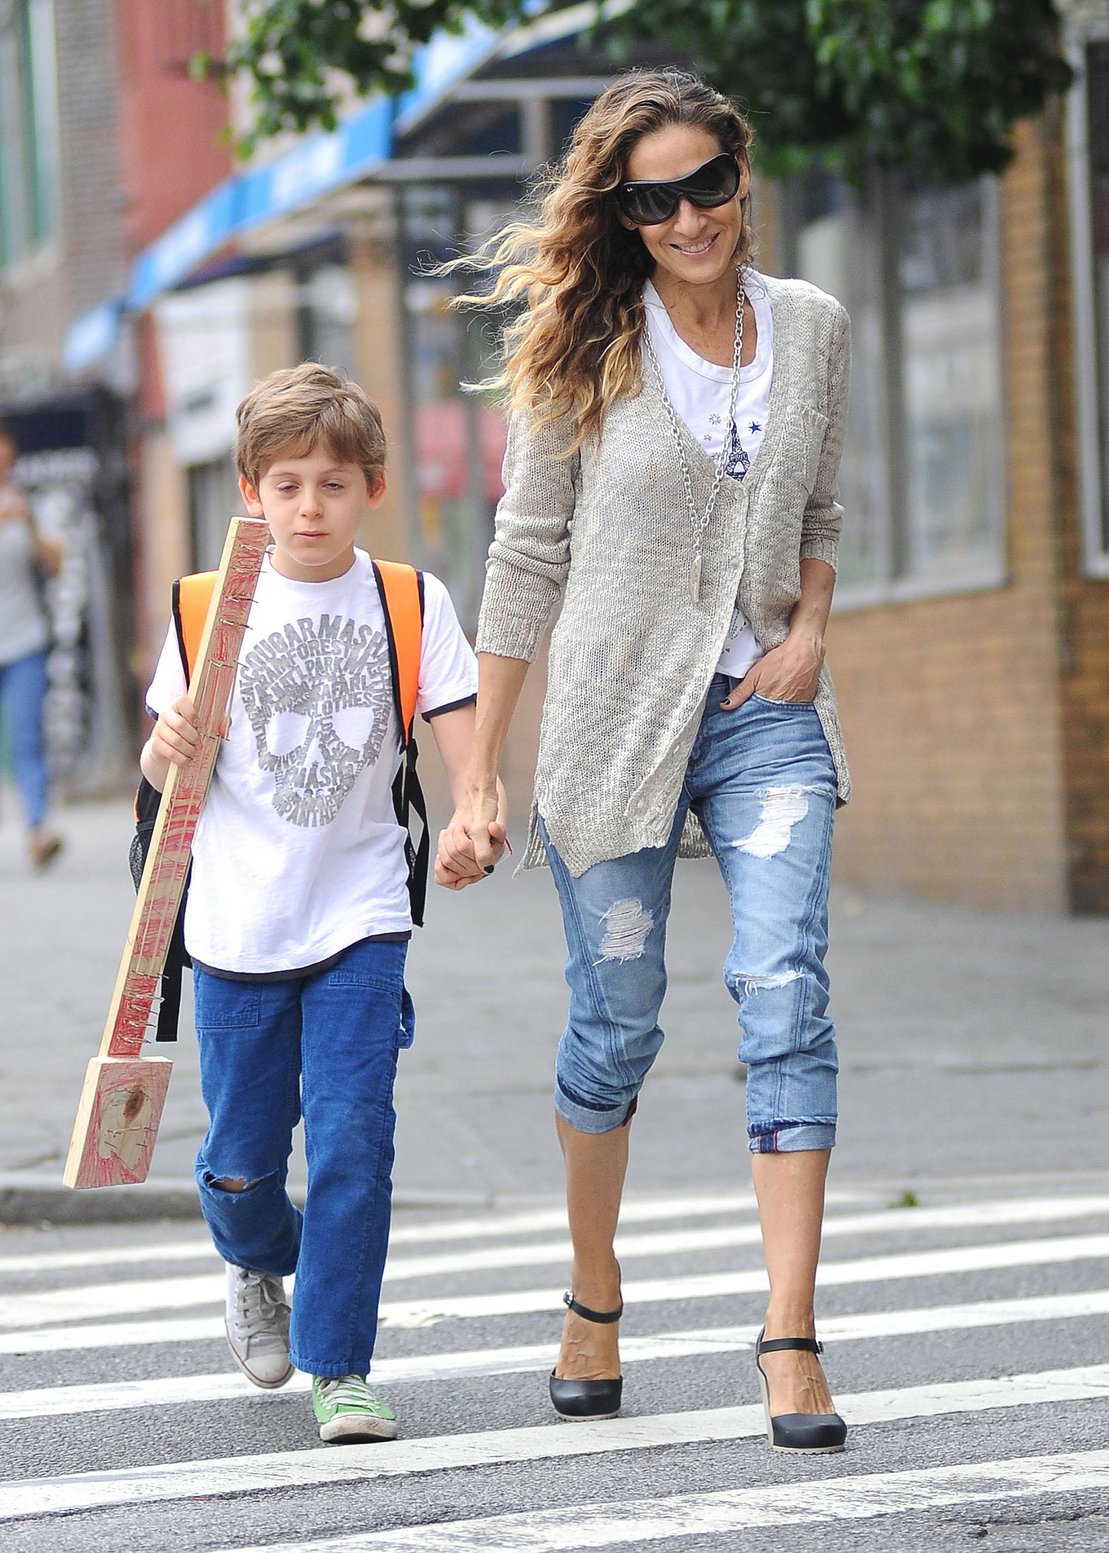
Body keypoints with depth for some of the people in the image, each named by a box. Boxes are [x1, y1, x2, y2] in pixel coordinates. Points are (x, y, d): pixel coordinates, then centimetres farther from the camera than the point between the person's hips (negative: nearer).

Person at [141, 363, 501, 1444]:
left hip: (360, 917, -1)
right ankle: (258, 1264, 41)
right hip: (237, 922, 1)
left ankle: (336, 1366, -2)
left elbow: (458, 743, -2)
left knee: (352, 1139, -11)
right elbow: (165, 773, 4)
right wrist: (171, 746, -20)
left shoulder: (411, 604, 0)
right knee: (241, 1159, 7)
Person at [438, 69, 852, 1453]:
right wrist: (477, 785, -3)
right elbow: (526, 561, -2)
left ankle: (789, 1340, -15)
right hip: (617, 716, -2)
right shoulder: (587, 349, -4)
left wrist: (811, 630, -3)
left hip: (764, 713, 2)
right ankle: (594, 1299, 29)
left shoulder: (811, 327, 5)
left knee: (786, 997, -14)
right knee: (615, 1023, 6)